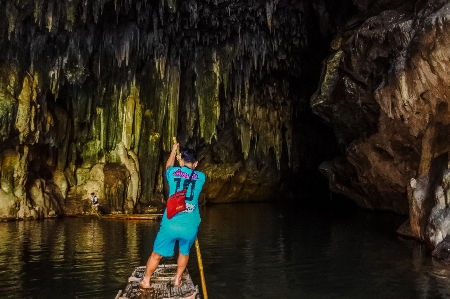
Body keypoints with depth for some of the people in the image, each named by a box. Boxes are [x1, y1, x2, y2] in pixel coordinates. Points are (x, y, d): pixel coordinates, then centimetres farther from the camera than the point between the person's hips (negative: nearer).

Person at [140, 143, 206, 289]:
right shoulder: (201, 177, 1)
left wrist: (173, 151, 40)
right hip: (190, 226, 1)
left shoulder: (173, 172, 1)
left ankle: (146, 281, 31)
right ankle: (177, 279, 36)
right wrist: (189, 161, 35)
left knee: (157, 254, 17)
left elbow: (168, 166, 26)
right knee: (184, 252, 28)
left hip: (170, 224, -1)